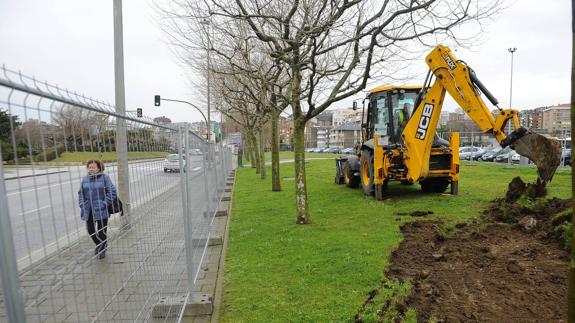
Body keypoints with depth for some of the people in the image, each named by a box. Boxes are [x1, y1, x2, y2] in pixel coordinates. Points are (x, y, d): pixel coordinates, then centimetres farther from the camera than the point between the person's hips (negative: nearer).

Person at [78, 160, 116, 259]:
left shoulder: (104, 177, -7)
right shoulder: (85, 179, 6)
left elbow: (112, 191, -10)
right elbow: (80, 193, 14)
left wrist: (105, 204, -16)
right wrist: (82, 204, 1)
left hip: (101, 210, -4)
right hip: (89, 210, 4)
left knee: (102, 230, 6)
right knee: (90, 229, 10)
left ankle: (102, 250, 27)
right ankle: (99, 244, 38)